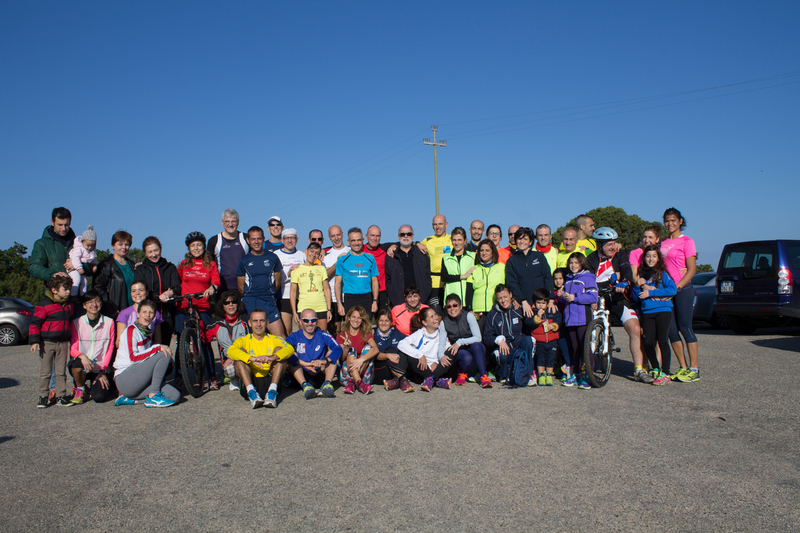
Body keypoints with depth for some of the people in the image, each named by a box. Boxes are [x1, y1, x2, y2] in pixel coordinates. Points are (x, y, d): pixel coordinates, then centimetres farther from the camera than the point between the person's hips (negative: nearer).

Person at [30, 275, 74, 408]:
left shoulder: (68, 305, 10)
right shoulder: (44, 304, -9)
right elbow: (35, 323, -9)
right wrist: (34, 341, -15)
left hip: (63, 343, 5)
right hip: (47, 342, -5)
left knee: (61, 371, 7)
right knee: (45, 372, 3)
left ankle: (61, 396, 13)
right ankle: (43, 397, 12)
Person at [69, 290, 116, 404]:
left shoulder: (109, 323, 0)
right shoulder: (76, 323, -2)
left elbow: (110, 349, 2)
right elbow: (73, 349, -6)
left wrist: (103, 371, -6)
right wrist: (82, 356, -30)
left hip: (101, 368, 0)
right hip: (83, 368, 1)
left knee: (99, 397, -21)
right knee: (78, 363, -35)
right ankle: (80, 390, -4)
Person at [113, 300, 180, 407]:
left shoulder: (148, 331, 13)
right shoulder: (131, 330, -9)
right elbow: (133, 357, -20)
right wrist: (157, 348, -23)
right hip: (124, 380, -8)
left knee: (175, 396, -10)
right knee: (163, 354, -21)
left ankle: (129, 399, -1)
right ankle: (153, 395, -17)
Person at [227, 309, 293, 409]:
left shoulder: (274, 340, 13)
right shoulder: (244, 340, 12)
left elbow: (290, 349, -10)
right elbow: (231, 351, -13)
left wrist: (273, 357, -32)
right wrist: (252, 358, -31)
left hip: (270, 379, 0)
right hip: (250, 381, 0)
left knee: (279, 349, -13)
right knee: (241, 351, -14)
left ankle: (272, 391, -28)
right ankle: (251, 392, -31)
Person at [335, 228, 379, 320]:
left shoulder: (370, 259, 11)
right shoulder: (342, 260, 4)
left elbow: (374, 281, 12)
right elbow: (338, 283, 3)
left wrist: (375, 301, 2)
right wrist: (339, 303, -5)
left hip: (366, 299, 2)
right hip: (349, 298, -2)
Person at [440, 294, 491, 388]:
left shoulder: (468, 316, -5)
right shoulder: (443, 323, 0)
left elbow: (478, 338, -11)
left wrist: (460, 342, -21)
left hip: (474, 348, 0)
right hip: (459, 352, 0)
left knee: (476, 345, -36)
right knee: (467, 358, -36)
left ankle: (483, 376, -32)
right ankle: (462, 373, -3)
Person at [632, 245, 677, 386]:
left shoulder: (662, 273, 4)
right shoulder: (641, 274, 14)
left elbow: (673, 289, -11)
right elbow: (635, 297, 13)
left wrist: (651, 292, -13)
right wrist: (638, 286, -6)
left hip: (663, 310, -3)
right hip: (647, 312, 3)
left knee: (662, 340, -9)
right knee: (648, 342, -4)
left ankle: (665, 373, -2)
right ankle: (655, 369, 17)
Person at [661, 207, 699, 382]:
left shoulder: (686, 241, -3)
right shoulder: (662, 243, 14)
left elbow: (692, 270, -8)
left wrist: (677, 287, -17)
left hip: (683, 289, -6)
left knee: (685, 327, -5)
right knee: (671, 330, 4)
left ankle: (694, 369, 3)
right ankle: (683, 367, 14)